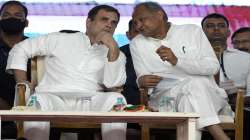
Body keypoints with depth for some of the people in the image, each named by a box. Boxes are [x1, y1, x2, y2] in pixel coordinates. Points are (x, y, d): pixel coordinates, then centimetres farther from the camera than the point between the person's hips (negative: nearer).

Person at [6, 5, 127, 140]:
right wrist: (22, 83, 5)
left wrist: (113, 49, -8)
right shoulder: (60, 40, 19)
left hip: (89, 102, 1)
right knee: (38, 100, -36)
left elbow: (113, 83, 1)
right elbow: (20, 49, 19)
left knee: (115, 98, -31)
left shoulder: (115, 54, 21)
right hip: (54, 98, -1)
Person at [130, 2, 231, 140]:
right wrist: (142, 80, -14)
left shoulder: (192, 31, 9)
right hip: (164, 96, 0)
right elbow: (142, 78, 12)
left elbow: (213, 66, -1)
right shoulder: (137, 44, 14)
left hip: (206, 94, 0)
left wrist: (176, 60, -14)